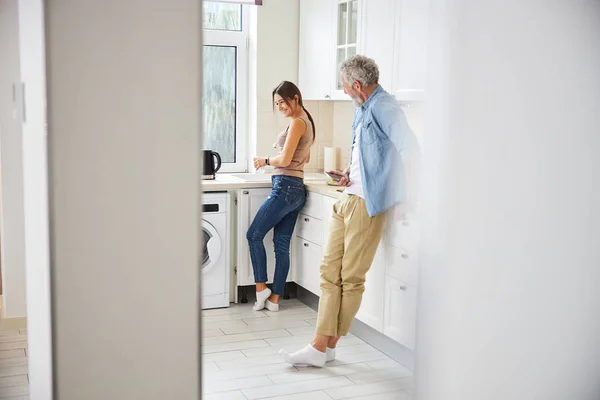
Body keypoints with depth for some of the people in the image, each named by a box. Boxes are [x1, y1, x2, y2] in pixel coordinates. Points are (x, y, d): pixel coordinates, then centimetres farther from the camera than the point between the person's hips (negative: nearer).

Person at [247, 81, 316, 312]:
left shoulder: (297, 122, -11)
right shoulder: (306, 121, 17)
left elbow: (285, 159, -17)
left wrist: (266, 161, 1)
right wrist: (272, 161, 16)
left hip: (285, 187, -9)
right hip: (296, 189, 9)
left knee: (254, 235, 2)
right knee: (282, 245, 9)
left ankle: (261, 288, 6)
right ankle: (274, 299, 12)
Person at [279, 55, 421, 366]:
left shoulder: (383, 107, -13)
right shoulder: (362, 110, 17)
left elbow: (410, 149, -21)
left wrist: (404, 198, -19)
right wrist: (350, 173, 10)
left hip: (367, 204, -10)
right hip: (348, 200, 10)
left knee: (351, 278, 2)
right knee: (330, 271, 7)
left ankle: (327, 346, 14)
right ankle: (320, 346, 12)